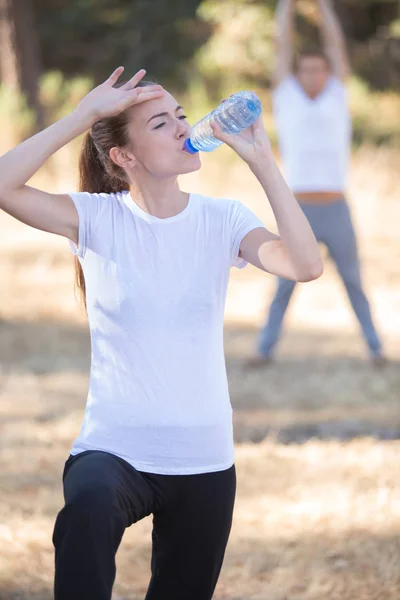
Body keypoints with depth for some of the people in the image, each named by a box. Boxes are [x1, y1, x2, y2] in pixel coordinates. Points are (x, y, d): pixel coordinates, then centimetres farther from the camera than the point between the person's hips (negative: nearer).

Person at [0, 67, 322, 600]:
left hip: (204, 459, 3)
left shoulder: (223, 221, -2)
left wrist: (261, 161, -19)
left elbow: (305, 266, -19)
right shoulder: (99, 219, -6)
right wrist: (85, 114, -20)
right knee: (89, 505, -39)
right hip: (114, 449, -3)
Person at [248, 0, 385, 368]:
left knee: (354, 285, 5)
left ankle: (375, 348, 13)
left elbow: (336, 44, 12)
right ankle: (266, 349, 8)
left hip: (337, 213, 1)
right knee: (284, 287, 1)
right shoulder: (287, 100, 8)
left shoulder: (336, 98, 10)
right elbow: (283, 46, 9)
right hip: (300, 214, 0)